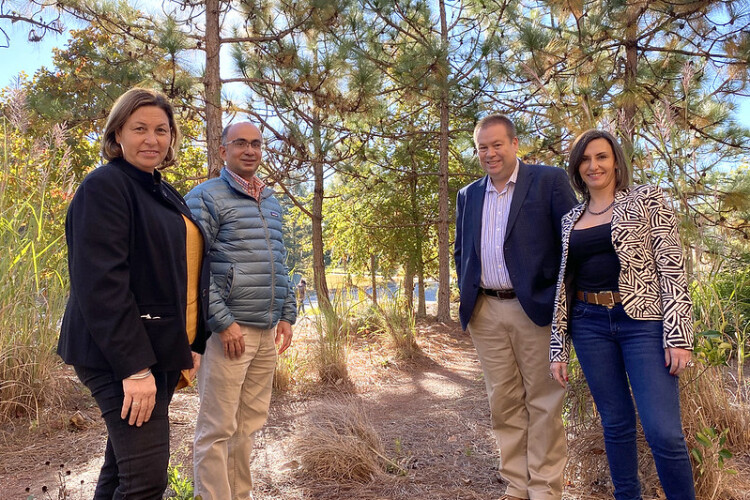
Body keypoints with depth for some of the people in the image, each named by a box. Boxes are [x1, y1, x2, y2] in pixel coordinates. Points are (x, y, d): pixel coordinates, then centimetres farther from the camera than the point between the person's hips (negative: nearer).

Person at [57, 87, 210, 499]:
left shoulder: (167, 195, 16)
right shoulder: (104, 187, -10)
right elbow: (100, 282, -19)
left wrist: (193, 345, 15)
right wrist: (134, 367, -23)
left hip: (161, 351, 8)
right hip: (119, 355, -8)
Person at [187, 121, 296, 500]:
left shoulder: (271, 201, 17)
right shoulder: (207, 197, -4)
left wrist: (287, 314, 13)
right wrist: (222, 322, -15)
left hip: (267, 331, 7)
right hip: (229, 329, -6)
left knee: (249, 424, 14)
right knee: (217, 430, 1)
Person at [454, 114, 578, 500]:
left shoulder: (549, 180, -1)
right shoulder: (468, 196, 13)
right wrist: (467, 296, 10)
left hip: (535, 308, -4)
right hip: (485, 314, 4)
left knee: (543, 402, 5)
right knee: (504, 403, 10)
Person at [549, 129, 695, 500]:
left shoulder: (647, 200, 2)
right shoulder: (570, 220, 12)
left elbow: (671, 266, -5)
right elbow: (564, 282, 12)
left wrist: (678, 334, -14)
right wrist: (558, 348, 8)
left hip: (644, 321, -3)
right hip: (590, 326, 4)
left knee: (663, 431, -8)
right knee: (616, 423, 11)